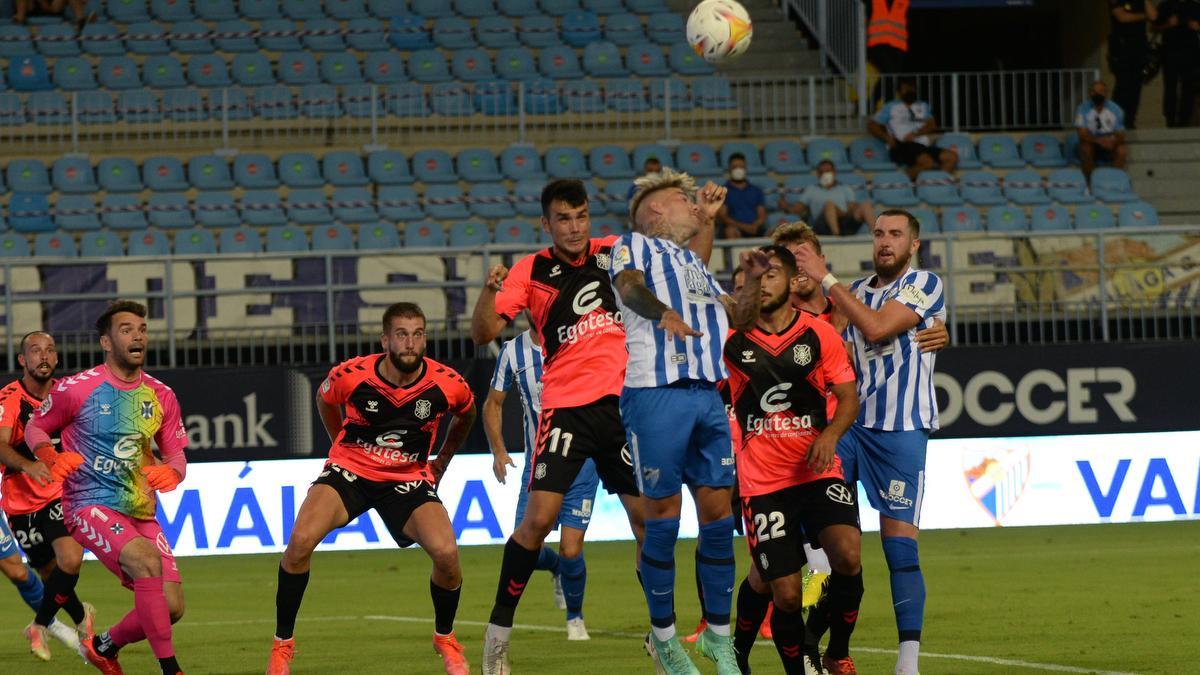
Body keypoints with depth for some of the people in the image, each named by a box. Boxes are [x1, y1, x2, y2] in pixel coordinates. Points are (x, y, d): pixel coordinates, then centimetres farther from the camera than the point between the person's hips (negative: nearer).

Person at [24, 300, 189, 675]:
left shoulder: (161, 396, 8)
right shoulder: (77, 389, -6)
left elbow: (176, 457, 13)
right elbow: (35, 428, 6)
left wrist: (171, 472, -11)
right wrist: (51, 458, -15)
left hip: (142, 511, 6)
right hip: (91, 504, -6)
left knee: (172, 607, -4)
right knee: (147, 560, -33)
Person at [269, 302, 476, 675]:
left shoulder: (448, 385, -15)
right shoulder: (350, 376, -18)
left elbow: (465, 415, 12)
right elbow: (324, 400, 9)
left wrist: (442, 460, 15)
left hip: (409, 478, 0)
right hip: (350, 469, 0)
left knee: (446, 553, -23)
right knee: (301, 539, -25)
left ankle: (445, 638, 9)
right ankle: (283, 642, -7)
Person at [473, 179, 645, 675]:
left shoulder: (615, 253, 7)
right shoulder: (531, 272, -1)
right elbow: (483, 333, -8)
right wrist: (489, 291, -27)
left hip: (623, 402, 3)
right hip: (565, 406, -3)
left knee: (647, 518, 4)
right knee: (538, 519, -13)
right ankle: (498, 635, -4)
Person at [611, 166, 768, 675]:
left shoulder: (694, 262, 28)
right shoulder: (635, 244, 8)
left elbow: (739, 319, 27)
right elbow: (629, 285, -13)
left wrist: (753, 283, 8)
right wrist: (662, 312, -33)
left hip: (708, 396, 6)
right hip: (655, 392, -6)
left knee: (718, 514, 2)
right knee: (662, 517, -3)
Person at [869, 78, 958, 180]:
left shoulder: (923, 106, 27)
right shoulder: (891, 107, 18)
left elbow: (932, 125, 10)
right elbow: (872, 125, 12)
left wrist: (915, 134, -10)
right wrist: (887, 138, -7)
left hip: (923, 146, 5)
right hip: (902, 148, -5)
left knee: (952, 157, -22)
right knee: (927, 161, -35)